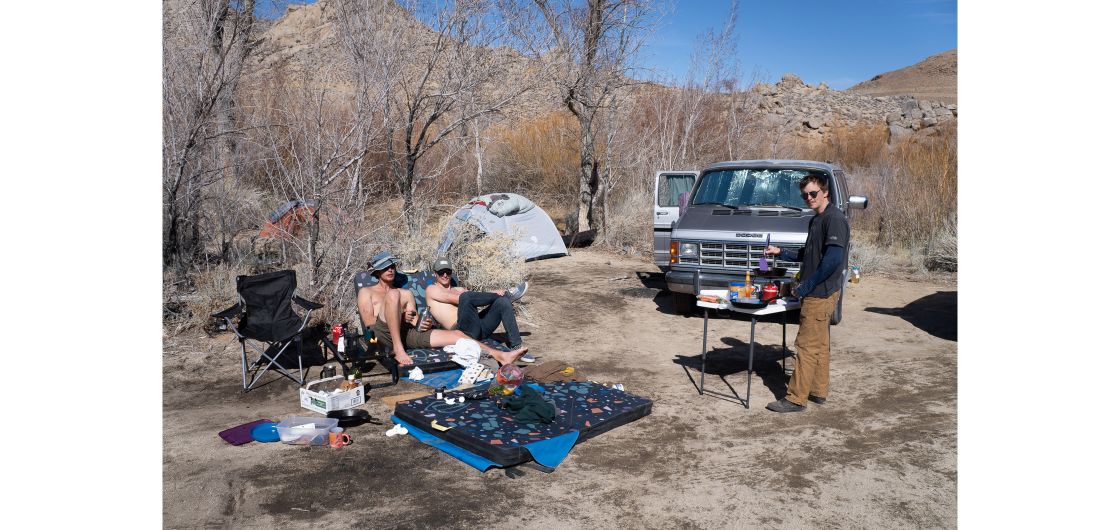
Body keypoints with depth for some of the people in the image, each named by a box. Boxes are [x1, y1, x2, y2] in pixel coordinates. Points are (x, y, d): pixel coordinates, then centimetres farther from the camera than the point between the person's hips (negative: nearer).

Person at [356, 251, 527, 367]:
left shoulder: (406, 293, 32)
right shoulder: (366, 292, 19)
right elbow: (369, 322, 3)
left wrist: (421, 323, -4)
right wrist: (400, 317, -11)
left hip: (408, 333, 4)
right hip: (383, 333, -4)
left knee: (456, 334, -15)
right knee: (393, 294, -32)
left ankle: (501, 356, -24)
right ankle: (398, 348, -35)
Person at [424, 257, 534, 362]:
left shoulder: (459, 290, 33)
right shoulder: (431, 289, 12)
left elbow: (478, 298, 17)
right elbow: (455, 299, -4)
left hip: (480, 328, 6)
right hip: (464, 330, -6)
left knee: (503, 301, -15)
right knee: (466, 296, -31)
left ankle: (516, 347, -21)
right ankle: (507, 295, -10)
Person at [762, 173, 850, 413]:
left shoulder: (834, 219, -15)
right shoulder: (816, 220, 16)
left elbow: (833, 259, -24)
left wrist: (805, 287, -20)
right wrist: (780, 253, 13)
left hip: (821, 293, -10)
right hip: (817, 292, 10)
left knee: (807, 345, -7)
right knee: (819, 344, 16)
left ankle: (796, 398, -3)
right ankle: (818, 392, 25)